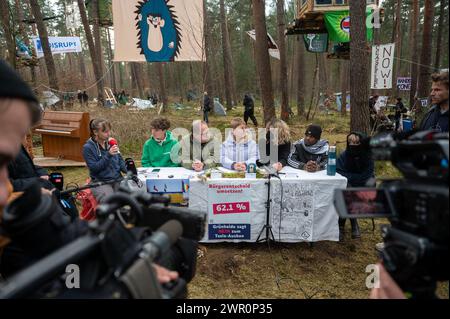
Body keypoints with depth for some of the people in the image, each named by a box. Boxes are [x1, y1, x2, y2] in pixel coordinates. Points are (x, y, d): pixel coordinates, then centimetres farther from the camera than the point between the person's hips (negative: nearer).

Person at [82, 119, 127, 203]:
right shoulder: (88, 148, -5)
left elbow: (120, 160, 15)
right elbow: (94, 168, -12)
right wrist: (108, 155, -21)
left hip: (118, 180, 5)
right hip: (100, 183, -4)